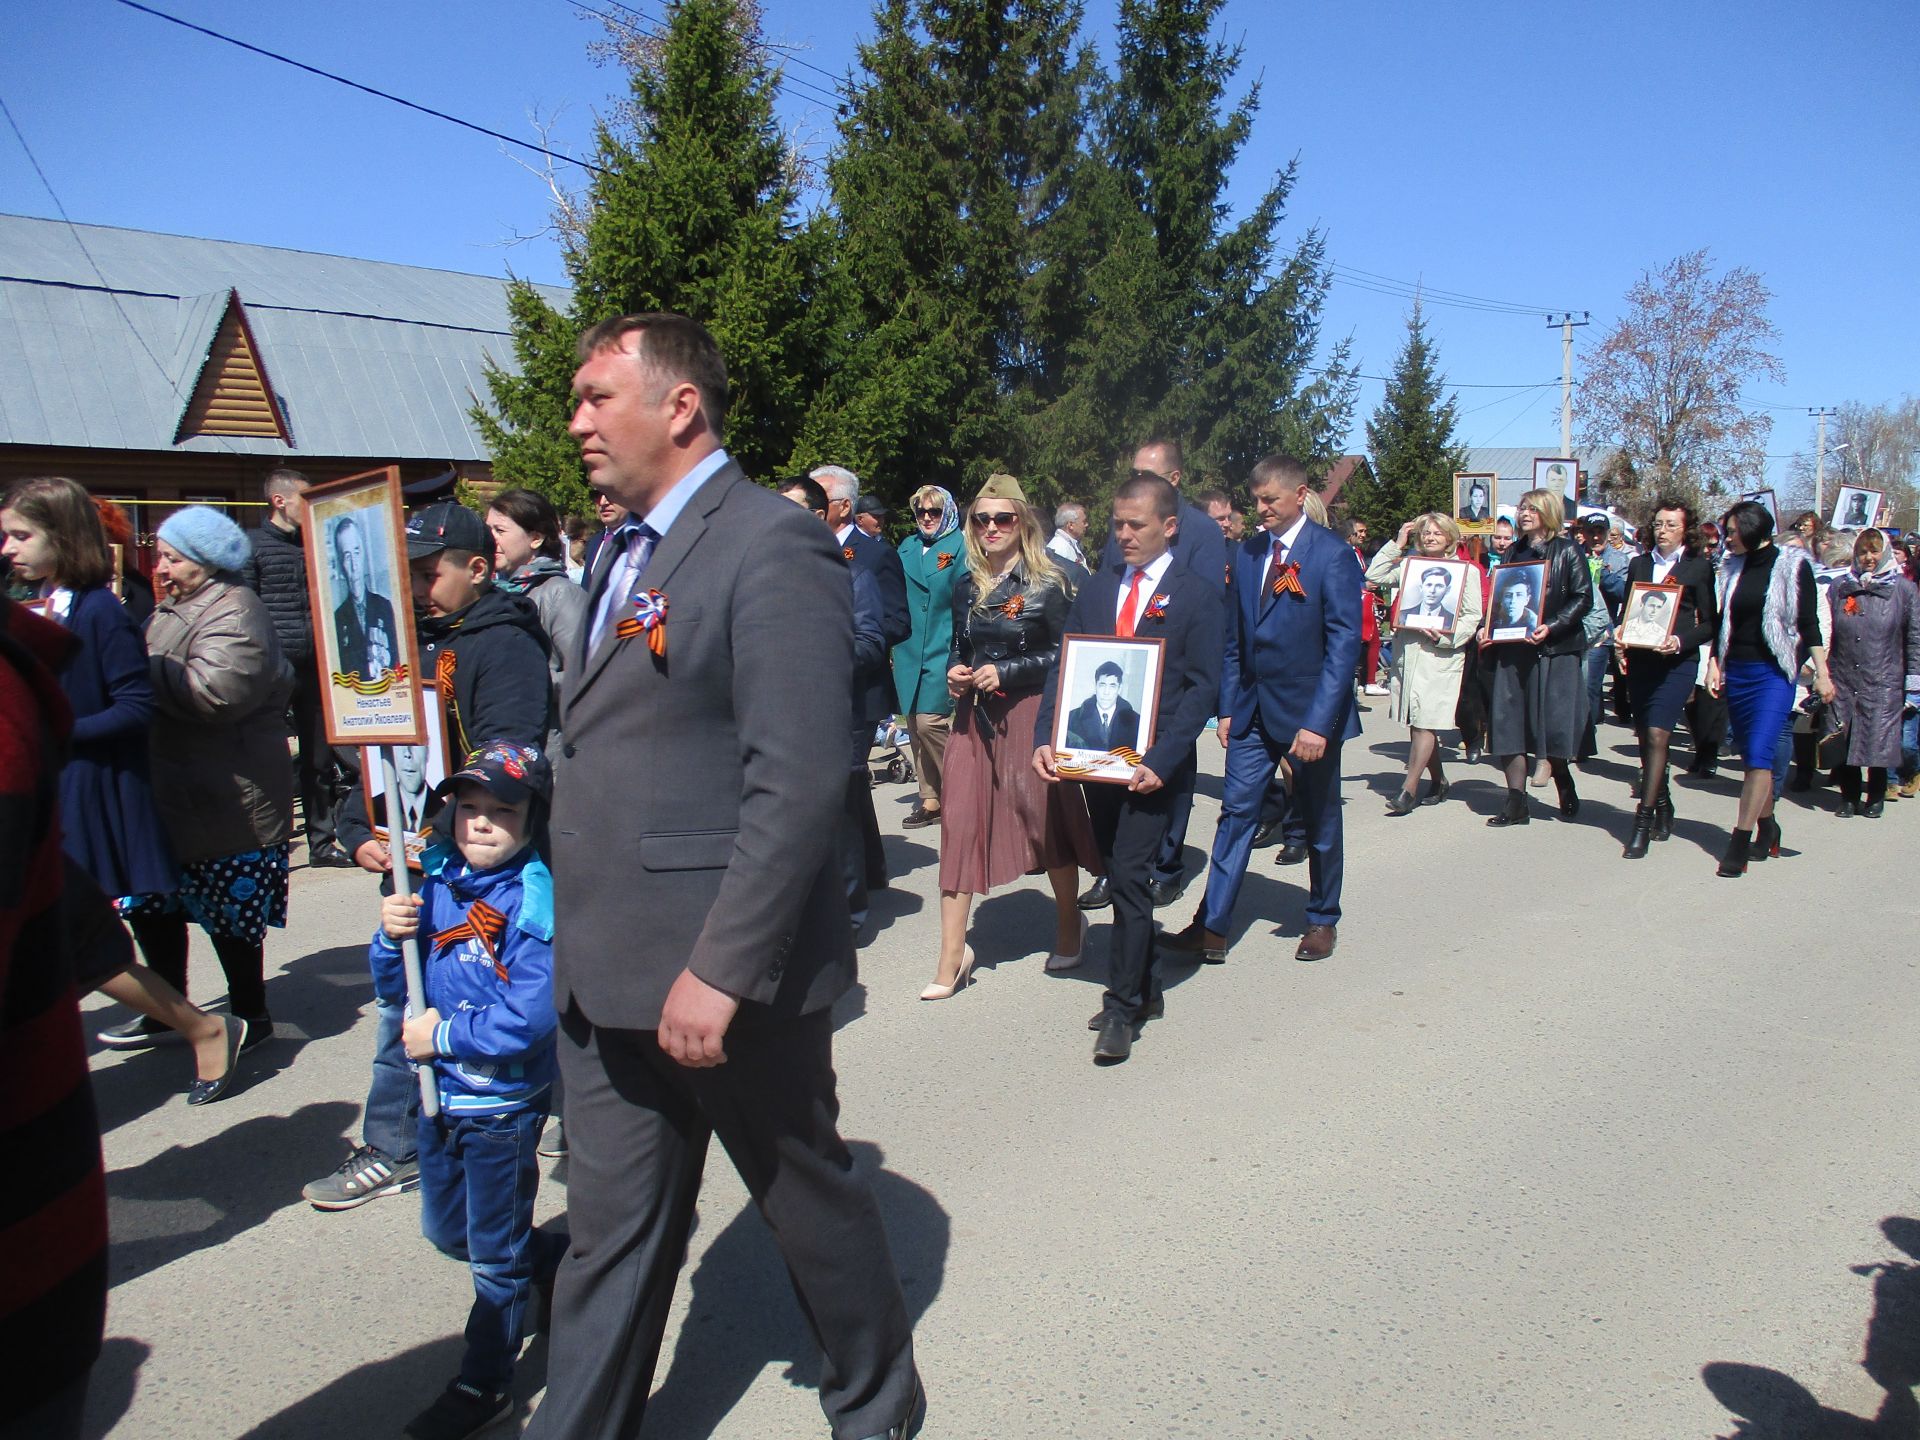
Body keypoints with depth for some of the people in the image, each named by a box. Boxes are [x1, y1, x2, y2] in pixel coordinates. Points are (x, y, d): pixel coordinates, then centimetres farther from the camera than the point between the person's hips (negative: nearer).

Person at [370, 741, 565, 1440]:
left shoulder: (536, 902, -21)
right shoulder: (435, 884, -2)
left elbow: (530, 1017, -26)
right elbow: (395, 992, 2)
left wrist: (445, 1035, -17)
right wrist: (392, 937, -17)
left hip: (503, 1104, -7)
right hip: (439, 1094, 7)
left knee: (495, 1255, 10)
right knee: (446, 1230, 24)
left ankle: (483, 1383, 29)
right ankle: (566, 1262, 44)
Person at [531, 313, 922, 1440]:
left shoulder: (773, 544, -15)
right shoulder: (631, 554, 15)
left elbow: (797, 783, -22)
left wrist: (721, 970, -23)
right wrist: (580, 944, 16)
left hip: (726, 974, -7)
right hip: (608, 981, 8)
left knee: (813, 1200, 14)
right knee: (614, 1236, 17)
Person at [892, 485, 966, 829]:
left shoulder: (959, 546, -3)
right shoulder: (907, 548, 14)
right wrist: (895, 643, 12)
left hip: (943, 651, -6)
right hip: (909, 652, 6)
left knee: (930, 722, -13)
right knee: (915, 726, 7)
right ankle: (930, 800, 16)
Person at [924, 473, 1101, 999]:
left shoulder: (1046, 583, -5)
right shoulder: (967, 585, 11)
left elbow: (1065, 653, -7)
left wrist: (1005, 671, -15)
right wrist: (955, 673, 0)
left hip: (1029, 714, -4)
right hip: (973, 716, 5)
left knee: (1044, 816, 6)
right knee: (960, 821, -2)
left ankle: (1069, 921, 32)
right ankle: (952, 953, 3)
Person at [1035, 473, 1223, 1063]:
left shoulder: (1195, 596, -3)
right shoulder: (1096, 590, 11)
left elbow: (1202, 687, -8)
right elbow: (1064, 667, 9)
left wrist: (1160, 760, -17)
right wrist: (1046, 738, -6)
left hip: (1151, 763, -5)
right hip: (1095, 759, 5)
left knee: (1129, 878, -7)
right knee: (1120, 879, 13)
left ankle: (1122, 1007, 4)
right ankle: (1146, 988, 29)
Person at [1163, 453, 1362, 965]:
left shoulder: (1333, 556, -12)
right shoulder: (1247, 552, 5)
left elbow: (1345, 644, -15)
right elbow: (1234, 638, 10)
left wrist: (1318, 722, -21)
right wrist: (1227, 707, 4)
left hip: (1309, 711, -4)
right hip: (1253, 710, 4)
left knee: (1320, 822, 11)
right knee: (1236, 813, 1)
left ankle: (1323, 921, 30)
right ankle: (1212, 927, 5)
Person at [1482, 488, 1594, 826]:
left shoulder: (1567, 552, -1)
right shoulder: (1514, 553, 15)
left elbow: (1583, 598, -7)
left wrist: (1552, 627, -20)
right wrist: (1489, 629, 3)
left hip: (1555, 650, -5)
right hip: (1513, 650, 5)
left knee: (1552, 724, -3)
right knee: (1509, 722, -1)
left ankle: (1567, 790, 22)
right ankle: (1516, 802, 3)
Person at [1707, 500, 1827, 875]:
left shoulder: (1792, 566, -4)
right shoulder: (1732, 568, 10)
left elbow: (1809, 623, -4)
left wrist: (1822, 673, -8)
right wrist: (1714, 664, 8)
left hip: (1775, 672, -5)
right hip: (1736, 671, 5)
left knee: (1759, 754, -14)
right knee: (1749, 755, 10)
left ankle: (1740, 843, -13)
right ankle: (1767, 826, 27)